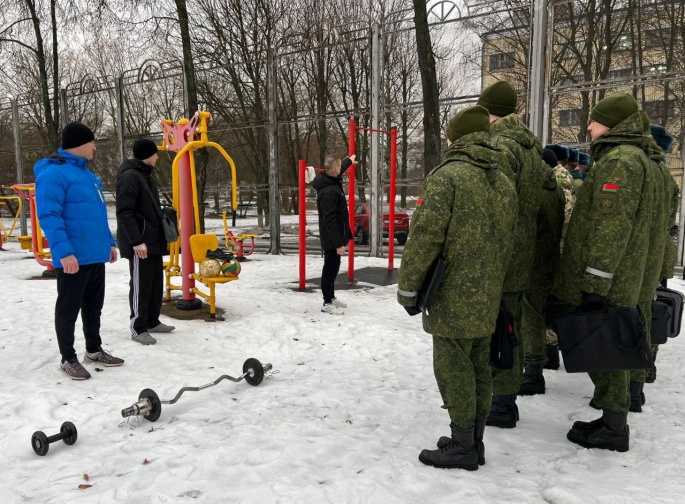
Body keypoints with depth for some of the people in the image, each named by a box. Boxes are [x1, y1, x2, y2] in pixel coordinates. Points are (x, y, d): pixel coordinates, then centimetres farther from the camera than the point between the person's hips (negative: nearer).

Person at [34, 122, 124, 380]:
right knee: (68, 309, 4)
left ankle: (94, 350, 32)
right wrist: (63, 251, -26)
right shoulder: (53, 173, -14)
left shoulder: (87, 173, 16)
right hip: (73, 258, -9)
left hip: (95, 255, 9)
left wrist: (109, 242, 20)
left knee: (94, 306, 18)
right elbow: (48, 215, -20)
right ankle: (68, 359, 17)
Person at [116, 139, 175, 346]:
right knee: (141, 286, -3)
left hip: (153, 241, 10)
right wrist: (136, 241, -25)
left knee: (156, 283, 14)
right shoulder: (129, 176, -14)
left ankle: (152, 322, 25)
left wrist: (163, 225, 17)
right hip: (140, 244, -10)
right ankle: (138, 328, 7)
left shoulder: (145, 176, 17)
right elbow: (124, 212, -21)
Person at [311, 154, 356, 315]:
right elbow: (330, 220, -28)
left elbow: (339, 171, 31)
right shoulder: (329, 192, -27)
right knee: (331, 268, -2)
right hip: (332, 238, -10)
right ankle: (327, 303, 8)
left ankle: (331, 297, 30)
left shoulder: (331, 181, 4)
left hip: (334, 236, 10)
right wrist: (338, 243, -27)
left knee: (333, 267, 18)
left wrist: (349, 161, 48)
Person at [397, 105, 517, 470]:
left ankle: (462, 447, 11)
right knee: (479, 367, 15)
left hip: (452, 296, -8)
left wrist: (408, 287, -9)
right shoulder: (504, 182, 12)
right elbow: (507, 242, 16)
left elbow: (425, 237, -17)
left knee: (454, 369, 2)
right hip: (488, 299, 8)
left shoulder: (447, 176, -12)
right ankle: (474, 441, 26)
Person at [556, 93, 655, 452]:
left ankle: (613, 430, 9)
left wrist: (595, 283, -23)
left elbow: (611, 228, -22)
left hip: (606, 285, -10)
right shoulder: (629, 158, 20)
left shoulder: (620, 160, -14)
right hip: (619, 282, 10)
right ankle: (612, 421, 26)